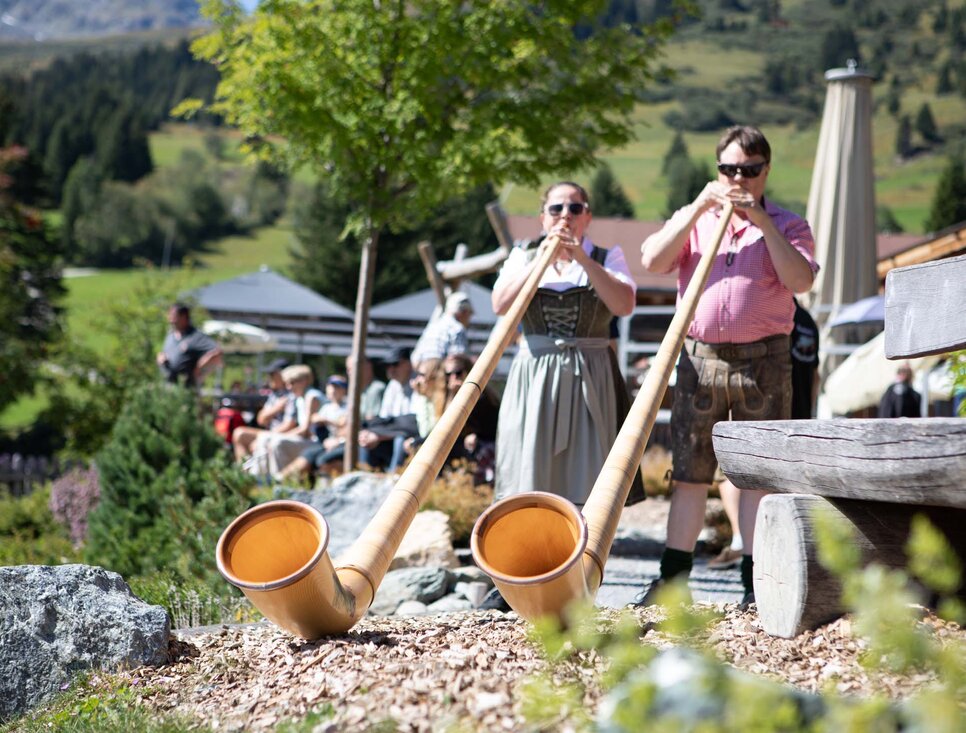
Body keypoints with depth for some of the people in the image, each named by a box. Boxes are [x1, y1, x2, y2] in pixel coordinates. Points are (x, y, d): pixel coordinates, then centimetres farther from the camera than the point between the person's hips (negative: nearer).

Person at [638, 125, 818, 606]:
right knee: (688, 473, 2)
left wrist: (762, 221, -13)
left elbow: (800, 281, -8)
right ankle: (672, 578, 7)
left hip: (763, 361, -1)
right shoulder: (693, 219, 16)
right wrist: (699, 208, -7)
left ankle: (756, 582, 3)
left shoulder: (787, 226, 10)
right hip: (699, 357, 2)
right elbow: (652, 261, -1)